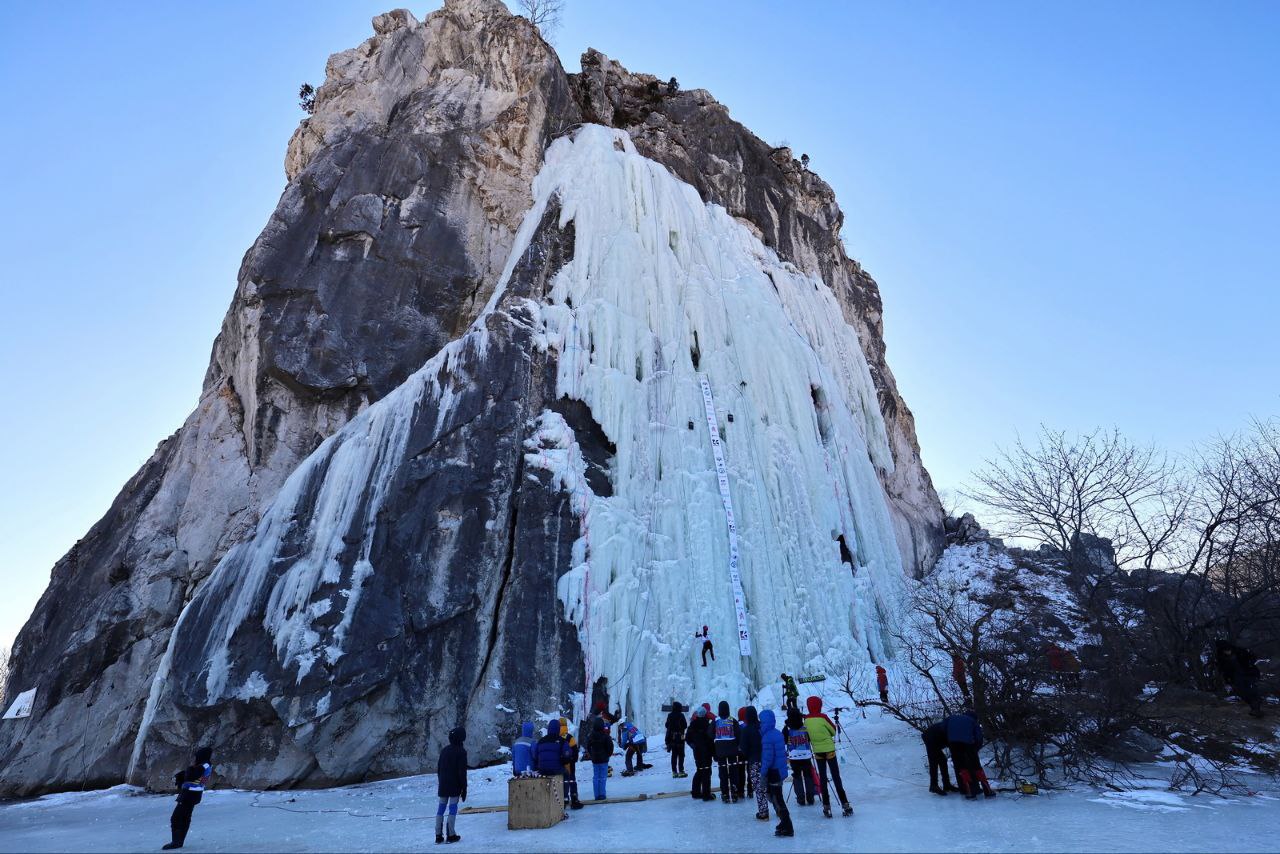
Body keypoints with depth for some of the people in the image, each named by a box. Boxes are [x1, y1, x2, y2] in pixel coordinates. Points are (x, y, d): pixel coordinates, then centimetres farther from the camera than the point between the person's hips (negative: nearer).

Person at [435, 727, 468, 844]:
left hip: (443, 785, 6)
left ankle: (438, 835, 9)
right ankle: (451, 835, 0)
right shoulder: (461, 752, -11)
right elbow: (462, 772, -13)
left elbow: (438, 768, 14)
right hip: (455, 786, -6)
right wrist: (464, 789, -6)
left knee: (441, 808, 9)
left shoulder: (444, 750, 8)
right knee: (453, 808, -1)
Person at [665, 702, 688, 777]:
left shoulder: (670, 716, 2)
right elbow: (685, 726, -9)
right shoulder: (681, 715, -13)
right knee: (681, 755, 2)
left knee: (674, 755, 11)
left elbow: (667, 725, 10)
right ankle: (681, 771, -1)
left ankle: (674, 772, 11)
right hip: (680, 737, -5)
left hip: (672, 738, 5)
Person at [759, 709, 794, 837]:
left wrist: (763, 773, -15)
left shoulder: (767, 737, -22)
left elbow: (767, 758, -23)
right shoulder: (778, 733, 7)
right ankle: (784, 822, 32)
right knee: (775, 797, 22)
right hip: (780, 770, 9)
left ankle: (787, 828, 8)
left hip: (773, 772, -9)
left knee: (776, 800, 2)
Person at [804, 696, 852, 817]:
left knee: (822, 778, 11)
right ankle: (844, 804, 4)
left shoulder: (806, 720, -5)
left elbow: (807, 735, 5)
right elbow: (833, 731, -4)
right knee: (836, 777, 4)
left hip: (817, 752, 3)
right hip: (829, 750, -3)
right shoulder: (822, 717, -16)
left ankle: (826, 806, 12)